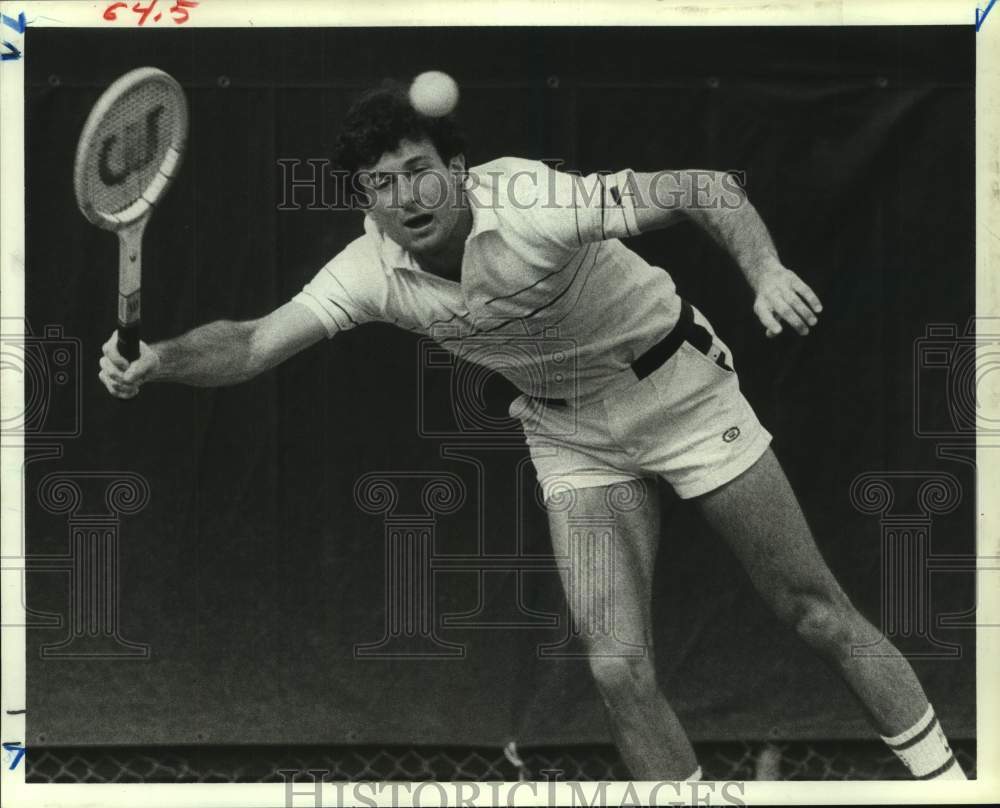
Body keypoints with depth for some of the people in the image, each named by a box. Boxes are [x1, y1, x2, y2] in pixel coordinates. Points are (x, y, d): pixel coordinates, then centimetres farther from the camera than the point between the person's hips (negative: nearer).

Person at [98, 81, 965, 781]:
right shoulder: (372, 271, -17)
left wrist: (766, 270, -46)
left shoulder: (531, 204, -32)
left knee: (814, 610, 3)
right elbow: (253, 343, -13)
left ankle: (942, 775, 21)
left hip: (680, 386, -4)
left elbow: (705, 187, -29)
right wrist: (154, 361, -32)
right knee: (619, 670, -8)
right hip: (570, 433, 4)